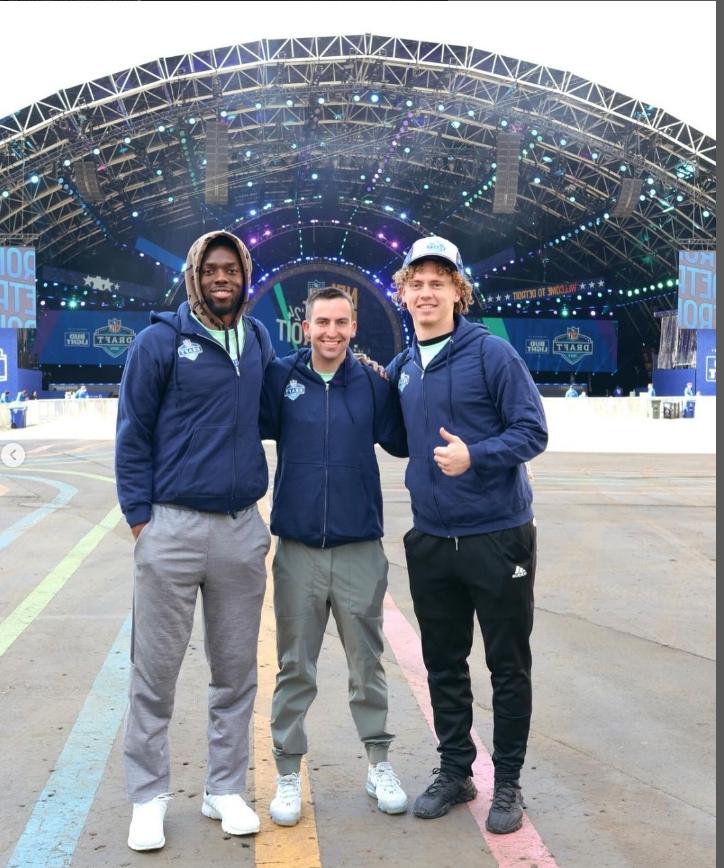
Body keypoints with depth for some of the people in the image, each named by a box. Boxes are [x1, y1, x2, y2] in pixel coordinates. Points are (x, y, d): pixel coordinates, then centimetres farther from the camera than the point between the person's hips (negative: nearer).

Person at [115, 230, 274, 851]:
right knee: (155, 674, 4)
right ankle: (148, 798, 18)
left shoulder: (259, 341, 9)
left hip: (243, 529, 4)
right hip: (173, 527, -4)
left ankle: (226, 790, 26)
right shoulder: (161, 341, -3)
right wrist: (140, 516, -6)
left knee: (236, 672, 11)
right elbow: (133, 434, -2)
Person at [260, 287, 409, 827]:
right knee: (295, 669, 9)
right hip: (298, 551, 0)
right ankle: (288, 773, 22)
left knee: (368, 664, 12)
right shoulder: (281, 378, -1)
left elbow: (403, 441, 6)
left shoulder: (373, 383, 1)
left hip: (360, 549, 1)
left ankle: (379, 766, 29)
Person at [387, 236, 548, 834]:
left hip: (498, 534, -5)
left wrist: (474, 455, -27)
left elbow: (532, 431, -12)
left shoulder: (492, 353, -9)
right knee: (443, 664, 14)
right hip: (431, 538, 5)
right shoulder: (401, 367, 8)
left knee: (509, 664, 7)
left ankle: (508, 782, 22)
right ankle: (455, 770, 31)